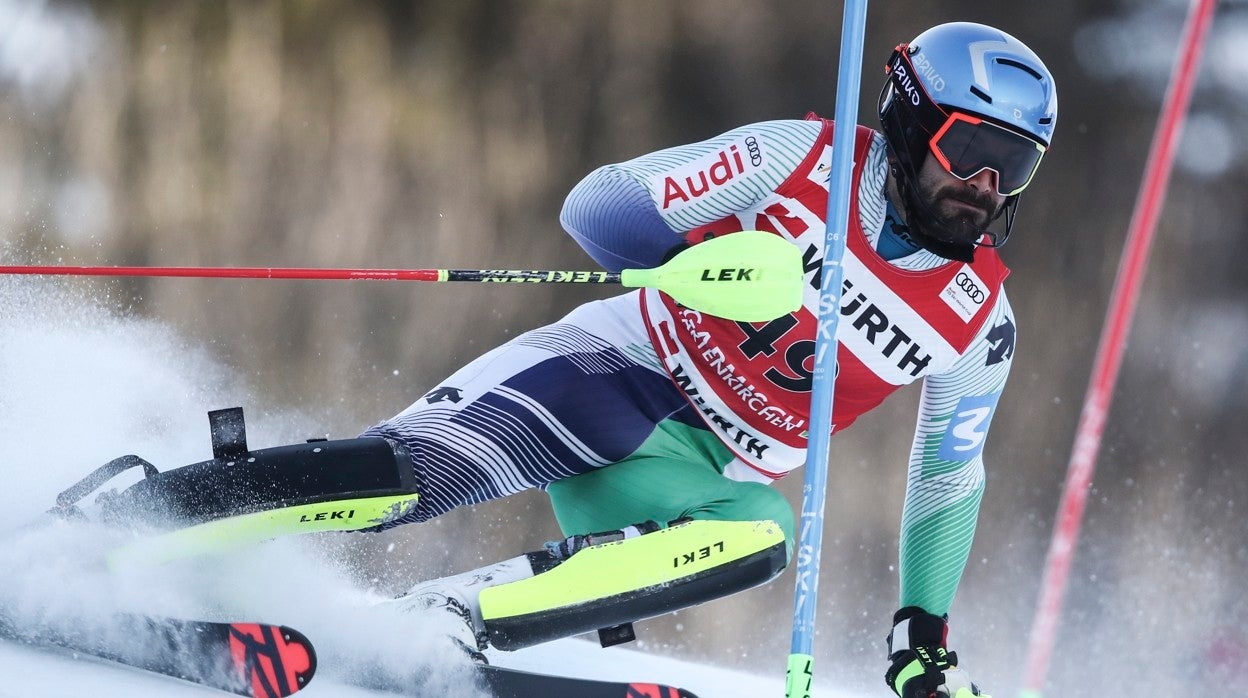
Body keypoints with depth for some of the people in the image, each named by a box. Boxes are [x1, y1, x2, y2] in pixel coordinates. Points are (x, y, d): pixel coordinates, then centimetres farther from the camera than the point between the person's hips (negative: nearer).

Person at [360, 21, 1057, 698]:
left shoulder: (981, 321, -2)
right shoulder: (802, 158, -11)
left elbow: (948, 478, 13)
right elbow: (594, 205, -10)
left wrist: (925, 633, 10)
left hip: (715, 470, 3)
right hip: (619, 363, -3)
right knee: (433, 465, -32)